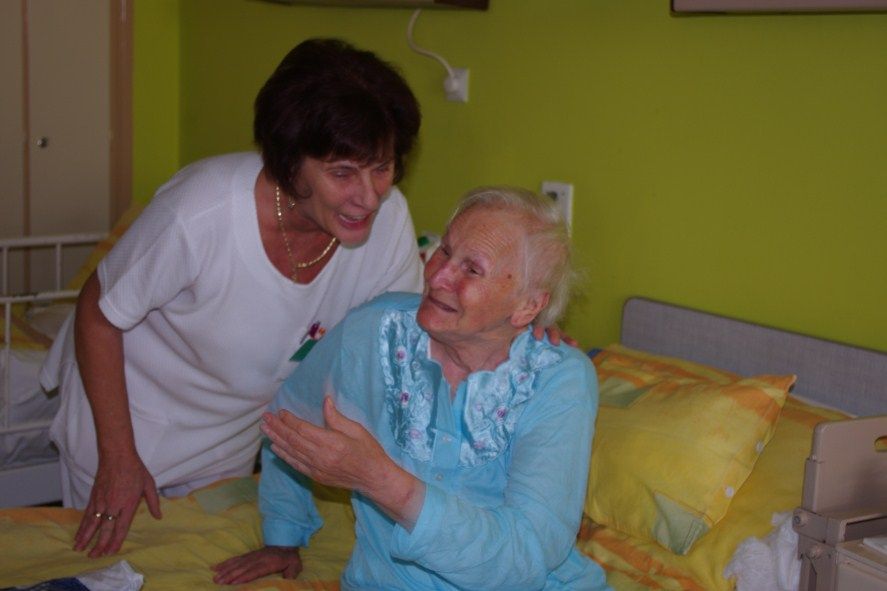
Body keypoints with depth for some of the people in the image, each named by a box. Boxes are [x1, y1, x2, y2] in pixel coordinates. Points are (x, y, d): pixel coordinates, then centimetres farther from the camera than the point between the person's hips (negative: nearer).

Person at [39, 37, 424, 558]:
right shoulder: (200, 213, -36)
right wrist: (118, 457, -16)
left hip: (237, 433, 4)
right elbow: (98, 315, -20)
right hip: (130, 415, -4)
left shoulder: (389, 219, -24)